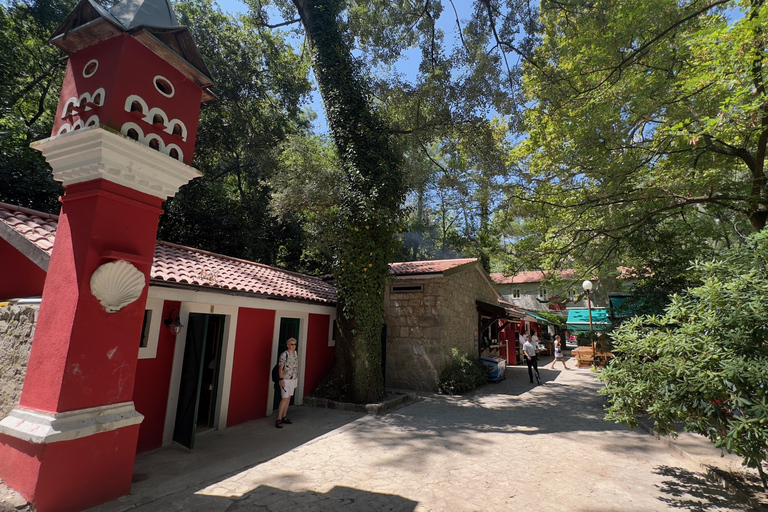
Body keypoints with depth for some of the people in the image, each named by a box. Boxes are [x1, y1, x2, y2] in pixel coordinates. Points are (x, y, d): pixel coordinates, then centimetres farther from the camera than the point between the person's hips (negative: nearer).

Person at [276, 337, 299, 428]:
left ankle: (284, 417, 22)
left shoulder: (296, 353, 8)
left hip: (293, 379, 7)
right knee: (284, 399, -10)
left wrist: (297, 377, 18)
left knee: (288, 398, 12)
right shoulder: (284, 355, -15)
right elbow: (280, 368, -15)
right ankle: (278, 420, -3)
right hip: (285, 380, -7)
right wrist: (281, 380, -20)